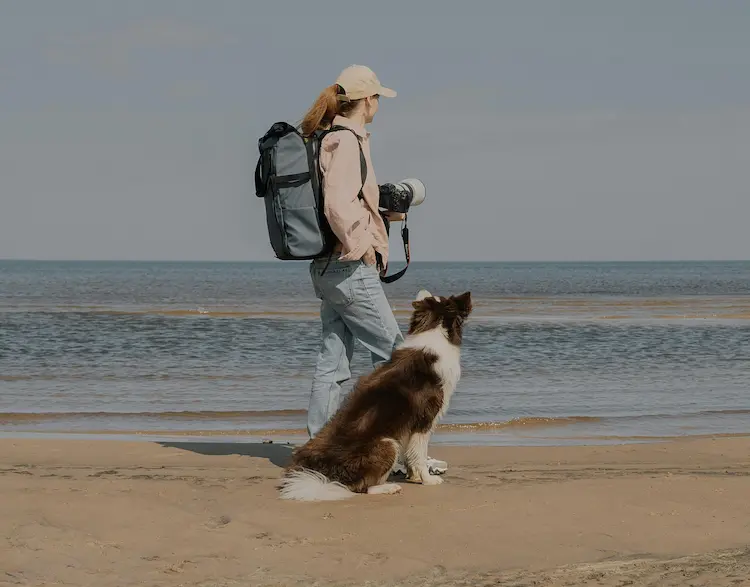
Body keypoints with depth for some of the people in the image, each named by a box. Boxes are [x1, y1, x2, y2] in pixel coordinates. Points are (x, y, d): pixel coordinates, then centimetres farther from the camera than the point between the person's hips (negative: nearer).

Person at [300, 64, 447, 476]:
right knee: (393, 355, -4)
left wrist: (381, 215, 20)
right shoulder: (346, 141, -15)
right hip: (350, 268, -10)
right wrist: (363, 247, -15)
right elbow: (338, 206, -25)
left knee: (334, 358, 10)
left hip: (325, 267, 10)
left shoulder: (327, 138, 15)